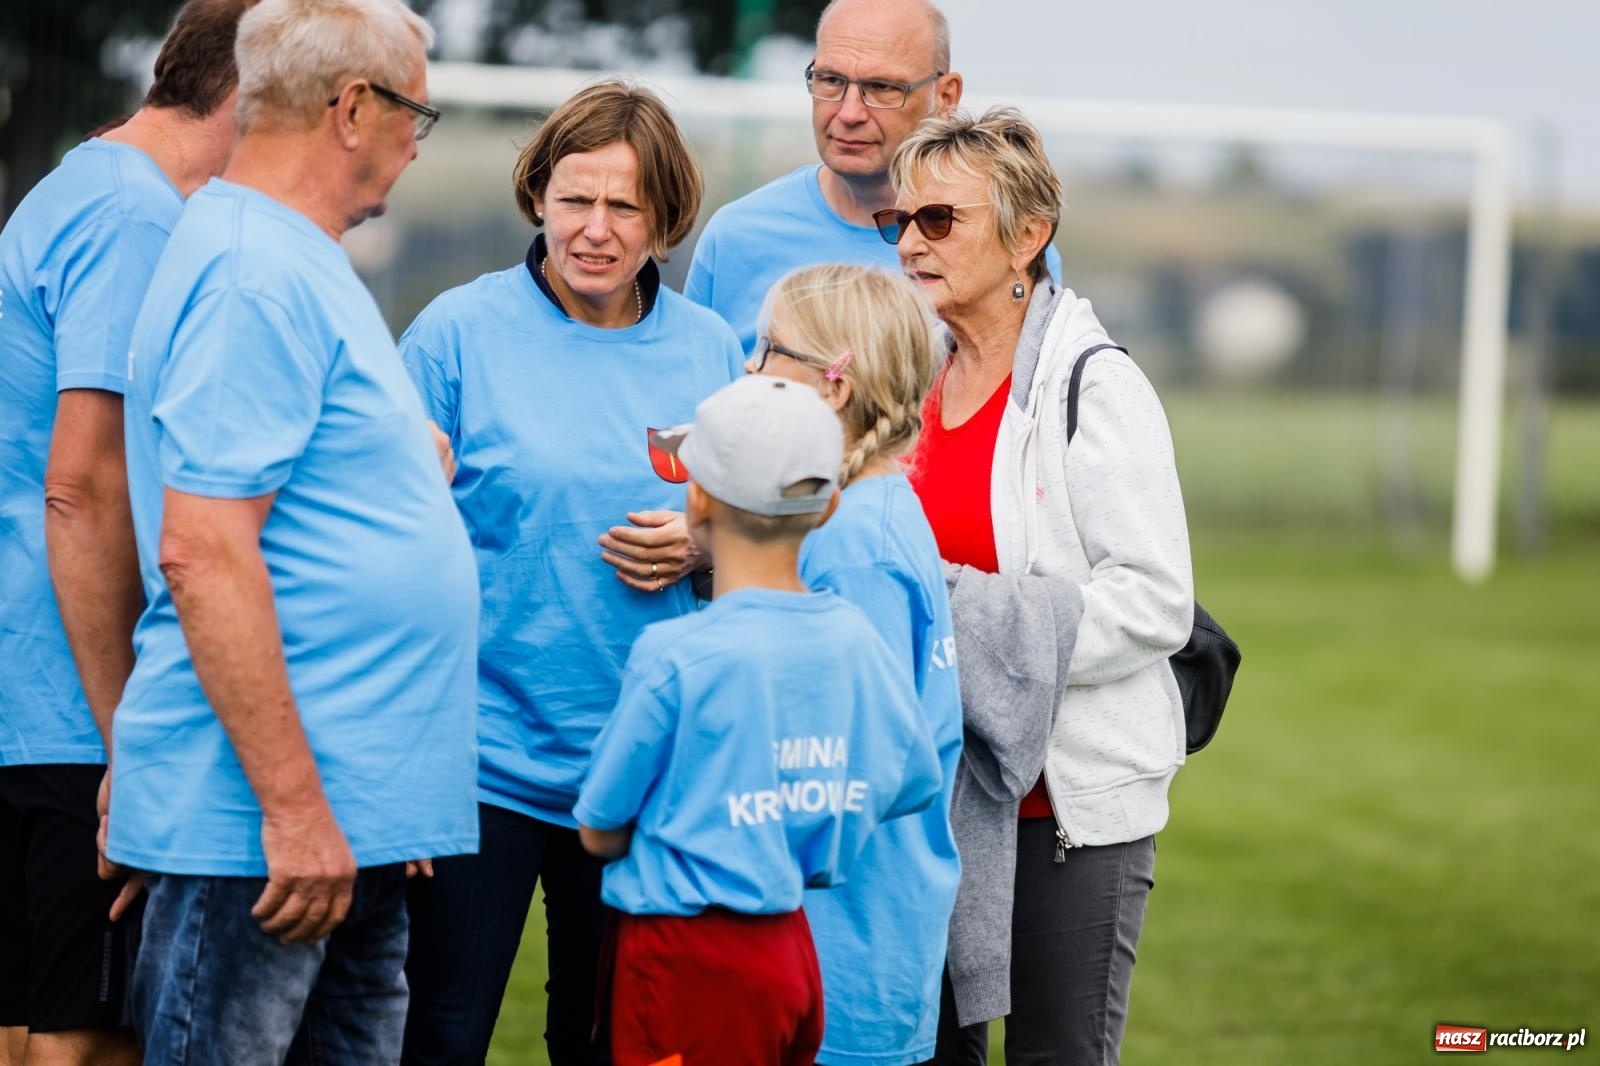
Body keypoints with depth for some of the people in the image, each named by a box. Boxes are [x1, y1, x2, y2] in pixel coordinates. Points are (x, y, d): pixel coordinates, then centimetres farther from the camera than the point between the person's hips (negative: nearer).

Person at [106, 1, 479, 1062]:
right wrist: (294, 805, -23)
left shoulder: (295, 261, 18)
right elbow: (202, 553, -23)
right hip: (262, 823, -10)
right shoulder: (253, 276, -16)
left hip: (352, 818, 10)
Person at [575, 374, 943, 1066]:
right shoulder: (856, 640, 0)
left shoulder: (674, 656, -16)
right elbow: (913, 785, 12)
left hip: (690, 958, -6)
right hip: (795, 949, 6)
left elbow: (601, 832, -8)